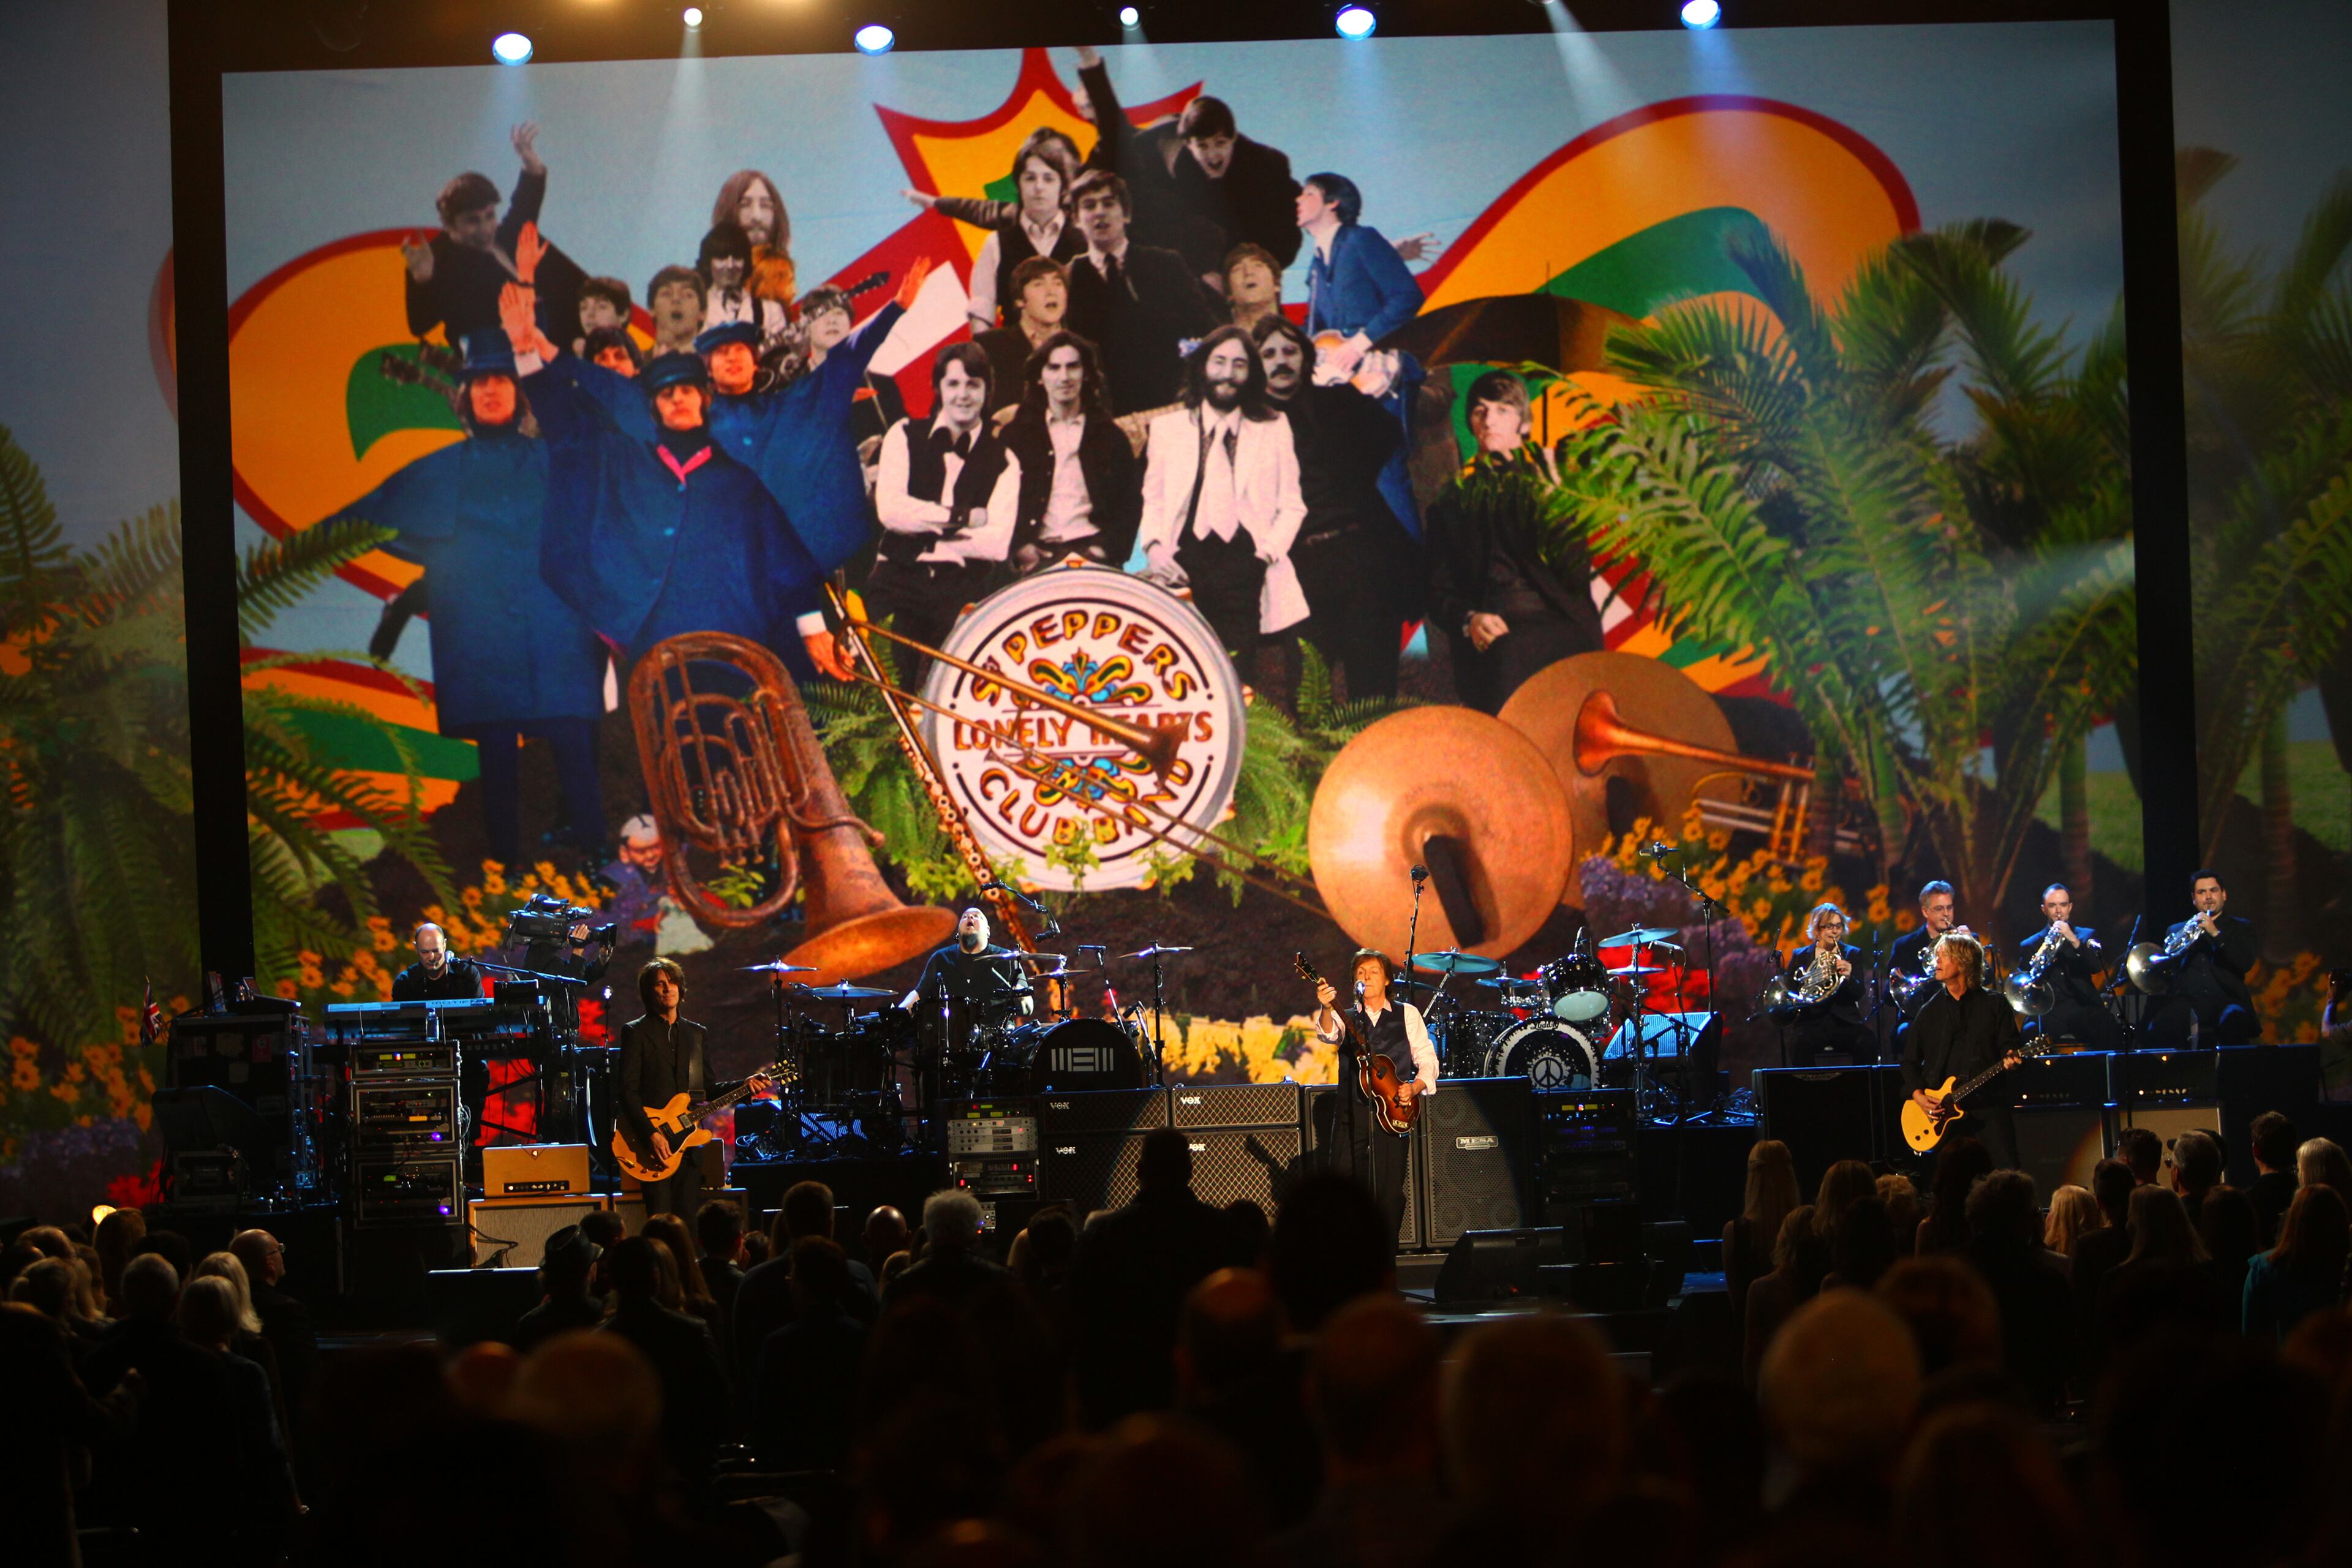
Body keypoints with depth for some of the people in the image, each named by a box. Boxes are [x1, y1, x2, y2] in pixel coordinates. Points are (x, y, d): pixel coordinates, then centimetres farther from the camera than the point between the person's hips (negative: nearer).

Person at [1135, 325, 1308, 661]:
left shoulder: (1274, 428, 17)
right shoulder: (1168, 428, 19)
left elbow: (1292, 506, 12)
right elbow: (1153, 500, 16)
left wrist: (1268, 553, -4)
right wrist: (1153, 546, -3)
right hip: (1184, 570, 1)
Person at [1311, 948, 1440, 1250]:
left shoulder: (1407, 1014, 14)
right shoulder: (1347, 1018, 14)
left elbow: (1427, 1059, 10)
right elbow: (1329, 1033, -10)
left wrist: (1415, 1087, -9)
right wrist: (1326, 1009, -32)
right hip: (1351, 1111, 1)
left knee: (1389, 1190, -6)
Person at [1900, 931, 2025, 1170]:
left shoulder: (1994, 1005, 6)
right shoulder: (1930, 1011, 12)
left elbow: (2009, 1046, 1)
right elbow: (1910, 1060, 14)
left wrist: (2010, 1060, -22)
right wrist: (1918, 1095, 0)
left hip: (1988, 1104, -2)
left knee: (2007, 1175, -11)